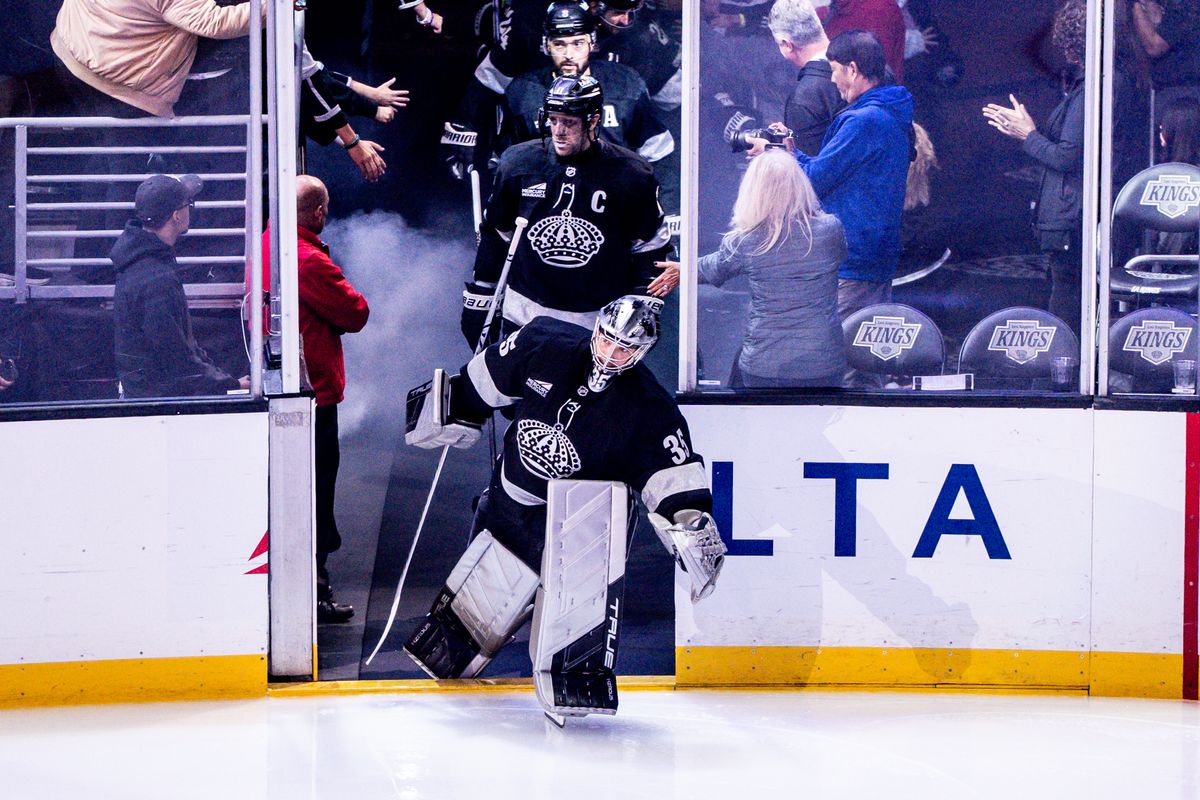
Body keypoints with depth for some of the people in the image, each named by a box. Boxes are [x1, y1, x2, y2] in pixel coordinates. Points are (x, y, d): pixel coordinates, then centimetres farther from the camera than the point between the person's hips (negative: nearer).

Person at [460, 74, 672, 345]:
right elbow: (495, 235, 11)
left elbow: (649, 245, 4)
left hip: (599, 322, -2)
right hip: (524, 314, 2)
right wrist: (478, 301, 12)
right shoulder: (519, 163, 0)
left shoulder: (630, 175, -6)